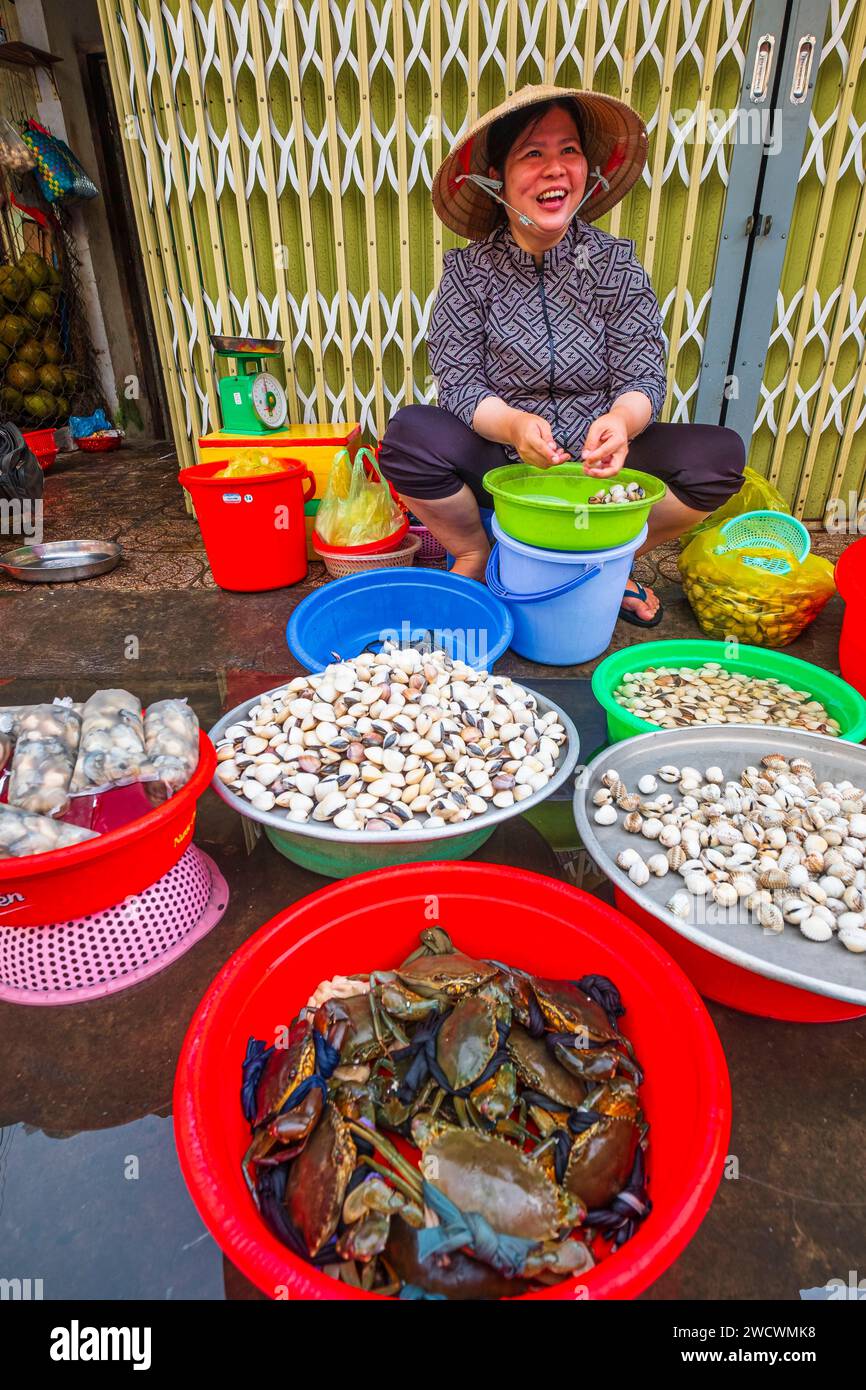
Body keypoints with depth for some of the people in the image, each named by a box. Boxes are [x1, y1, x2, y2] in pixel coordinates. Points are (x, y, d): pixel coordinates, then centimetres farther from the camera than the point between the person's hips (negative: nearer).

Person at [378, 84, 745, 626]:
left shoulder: (616, 262, -1)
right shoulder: (469, 270, -4)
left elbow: (644, 376, -5)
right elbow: (459, 383, -10)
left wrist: (621, 423, -30)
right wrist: (513, 425, -32)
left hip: (598, 463, 2)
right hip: (500, 466, -1)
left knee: (721, 453, -19)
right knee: (409, 434, -29)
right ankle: (477, 560, -1)